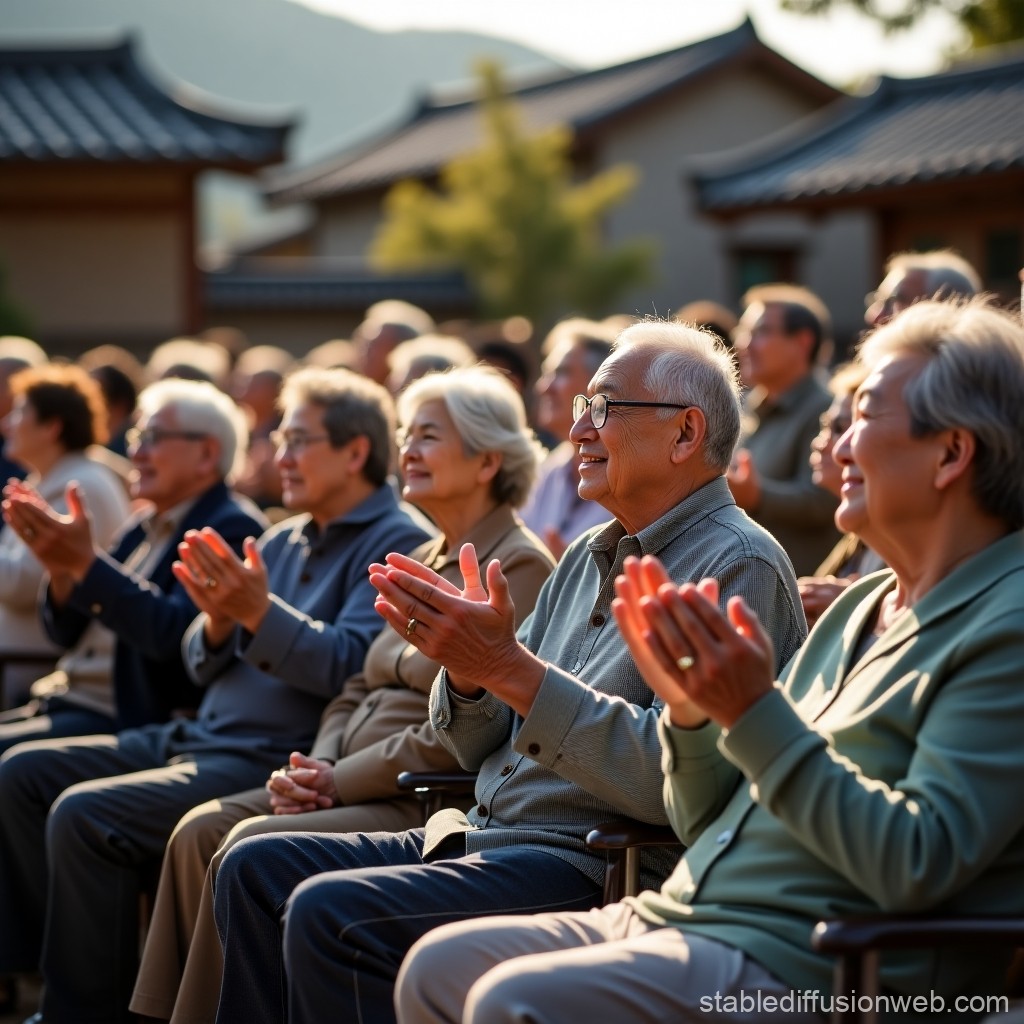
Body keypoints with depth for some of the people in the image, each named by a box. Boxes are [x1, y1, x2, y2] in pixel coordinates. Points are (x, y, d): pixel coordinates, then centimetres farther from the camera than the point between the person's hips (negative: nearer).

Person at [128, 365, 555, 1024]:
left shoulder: (518, 567, -9)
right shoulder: (425, 561, 21)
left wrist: (340, 780, -15)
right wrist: (316, 766, 1)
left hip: (426, 799, -9)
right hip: (358, 786, 9)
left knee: (254, 847, -24)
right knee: (201, 831, -8)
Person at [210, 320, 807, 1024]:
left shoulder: (737, 565, -10)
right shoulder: (590, 556, 18)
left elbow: (677, 778, -23)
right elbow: (483, 749, 19)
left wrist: (511, 668, -25)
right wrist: (468, 669, -4)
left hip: (591, 861, -9)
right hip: (480, 836, 10)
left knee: (331, 913, -25)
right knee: (255, 870, 1)